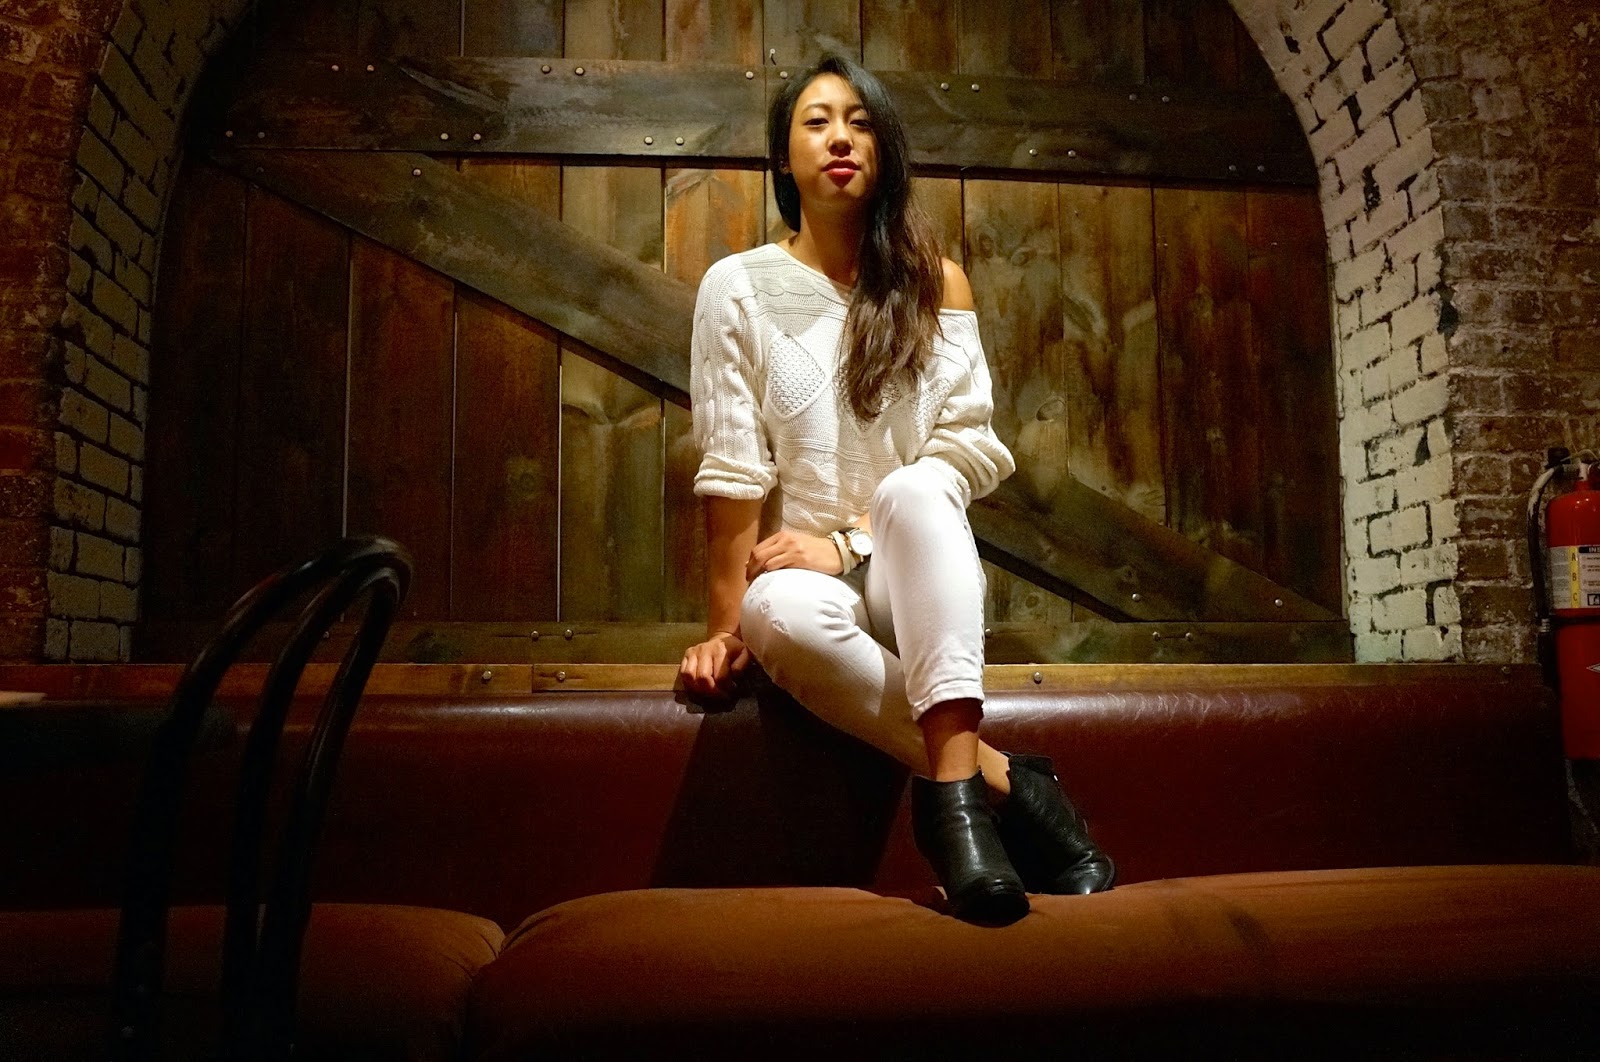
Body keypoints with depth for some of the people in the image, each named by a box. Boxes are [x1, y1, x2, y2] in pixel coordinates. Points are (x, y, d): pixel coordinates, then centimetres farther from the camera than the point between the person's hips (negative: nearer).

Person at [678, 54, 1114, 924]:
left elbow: (968, 450, -3)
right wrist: (725, 623, -12)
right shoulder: (739, 288, 1)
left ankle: (953, 789, -37)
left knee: (915, 490, -34)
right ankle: (996, 778, -24)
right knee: (778, 612, -37)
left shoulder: (933, 283, 6)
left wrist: (848, 543, -15)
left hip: (923, 582, 1)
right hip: (817, 579, -1)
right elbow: (733, 471, -5)